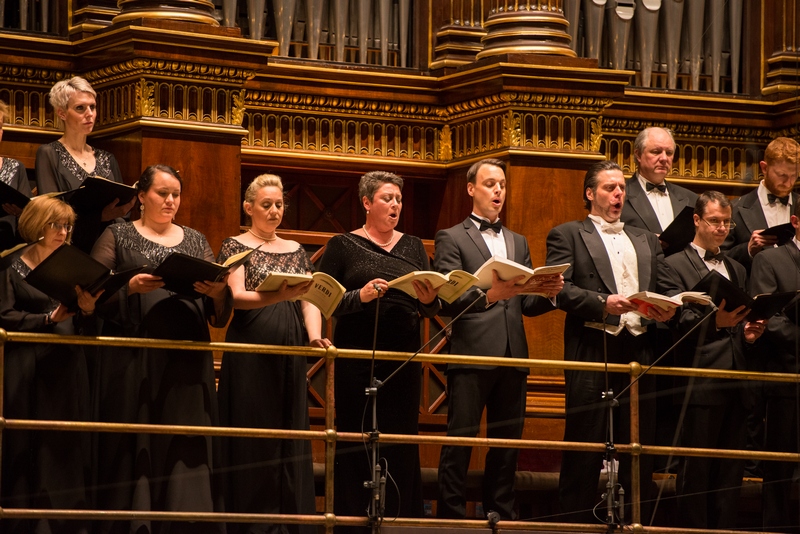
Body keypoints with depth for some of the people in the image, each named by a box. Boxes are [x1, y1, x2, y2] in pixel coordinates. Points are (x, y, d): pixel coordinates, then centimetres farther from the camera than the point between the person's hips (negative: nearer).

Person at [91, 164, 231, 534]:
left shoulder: (195, 241, 18)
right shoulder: (118, 236, 10)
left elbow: (219, 317, 13)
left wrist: (219, 294, -9)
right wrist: (130, 288, -18)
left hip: (186, 364, 2)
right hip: (132, 361, -2)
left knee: (186, 451, -5)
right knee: (135, 450, -7)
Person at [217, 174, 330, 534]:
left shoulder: (295, 251, 16)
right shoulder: (235, 247, 2)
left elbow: (310, 300, 9)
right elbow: (236, 297, -12)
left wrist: (314, 335, -11)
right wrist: (279, 296, -28)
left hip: (289, 354, 5)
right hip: (250, 353, -5)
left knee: (291, 435, 2)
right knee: (251, 440, -6)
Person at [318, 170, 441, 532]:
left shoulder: (413, 247, 14)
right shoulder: (343, 246, 4)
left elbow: (433, 309, 9)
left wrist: (429, 300, -13)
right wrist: (360, 296, -19)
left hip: (404, 360, 3)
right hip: (356, 361, -3)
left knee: (401, 447, 1)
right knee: (357, 448, -4)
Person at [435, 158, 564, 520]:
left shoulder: (518, 243, 22)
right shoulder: (451, 239, 4)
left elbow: (527, 305, 16)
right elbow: (448, 300, -9)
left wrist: (549, 292, -5)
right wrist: (491, 294, -24)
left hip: (512, 357, 6)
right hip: (472, 355, -6)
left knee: (507, 443, 7)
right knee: (460, 443, -7)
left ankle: (501, 515, 12)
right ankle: (451, 517, -6)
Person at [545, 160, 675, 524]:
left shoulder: (646, 240, 23)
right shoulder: (567, 235, 7)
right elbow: (560, 289, -5)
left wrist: (665, 310, -5)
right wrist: (602, 303, -18)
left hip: (639, 353, 4)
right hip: (592, 352, -4)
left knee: (638, 447, 3)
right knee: (584, 450, -4)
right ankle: (577, 521, 0)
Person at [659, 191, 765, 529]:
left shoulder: (737, 270, 22)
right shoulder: (675, 266, 1)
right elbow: (680, 322, -11)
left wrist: (748, 332, 3)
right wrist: (716, 321, -28)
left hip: (734, 383, 6)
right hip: (700, 383, -6)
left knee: (731, 469, 5)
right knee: (696, 468, -5)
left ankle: (724, 530, 9)